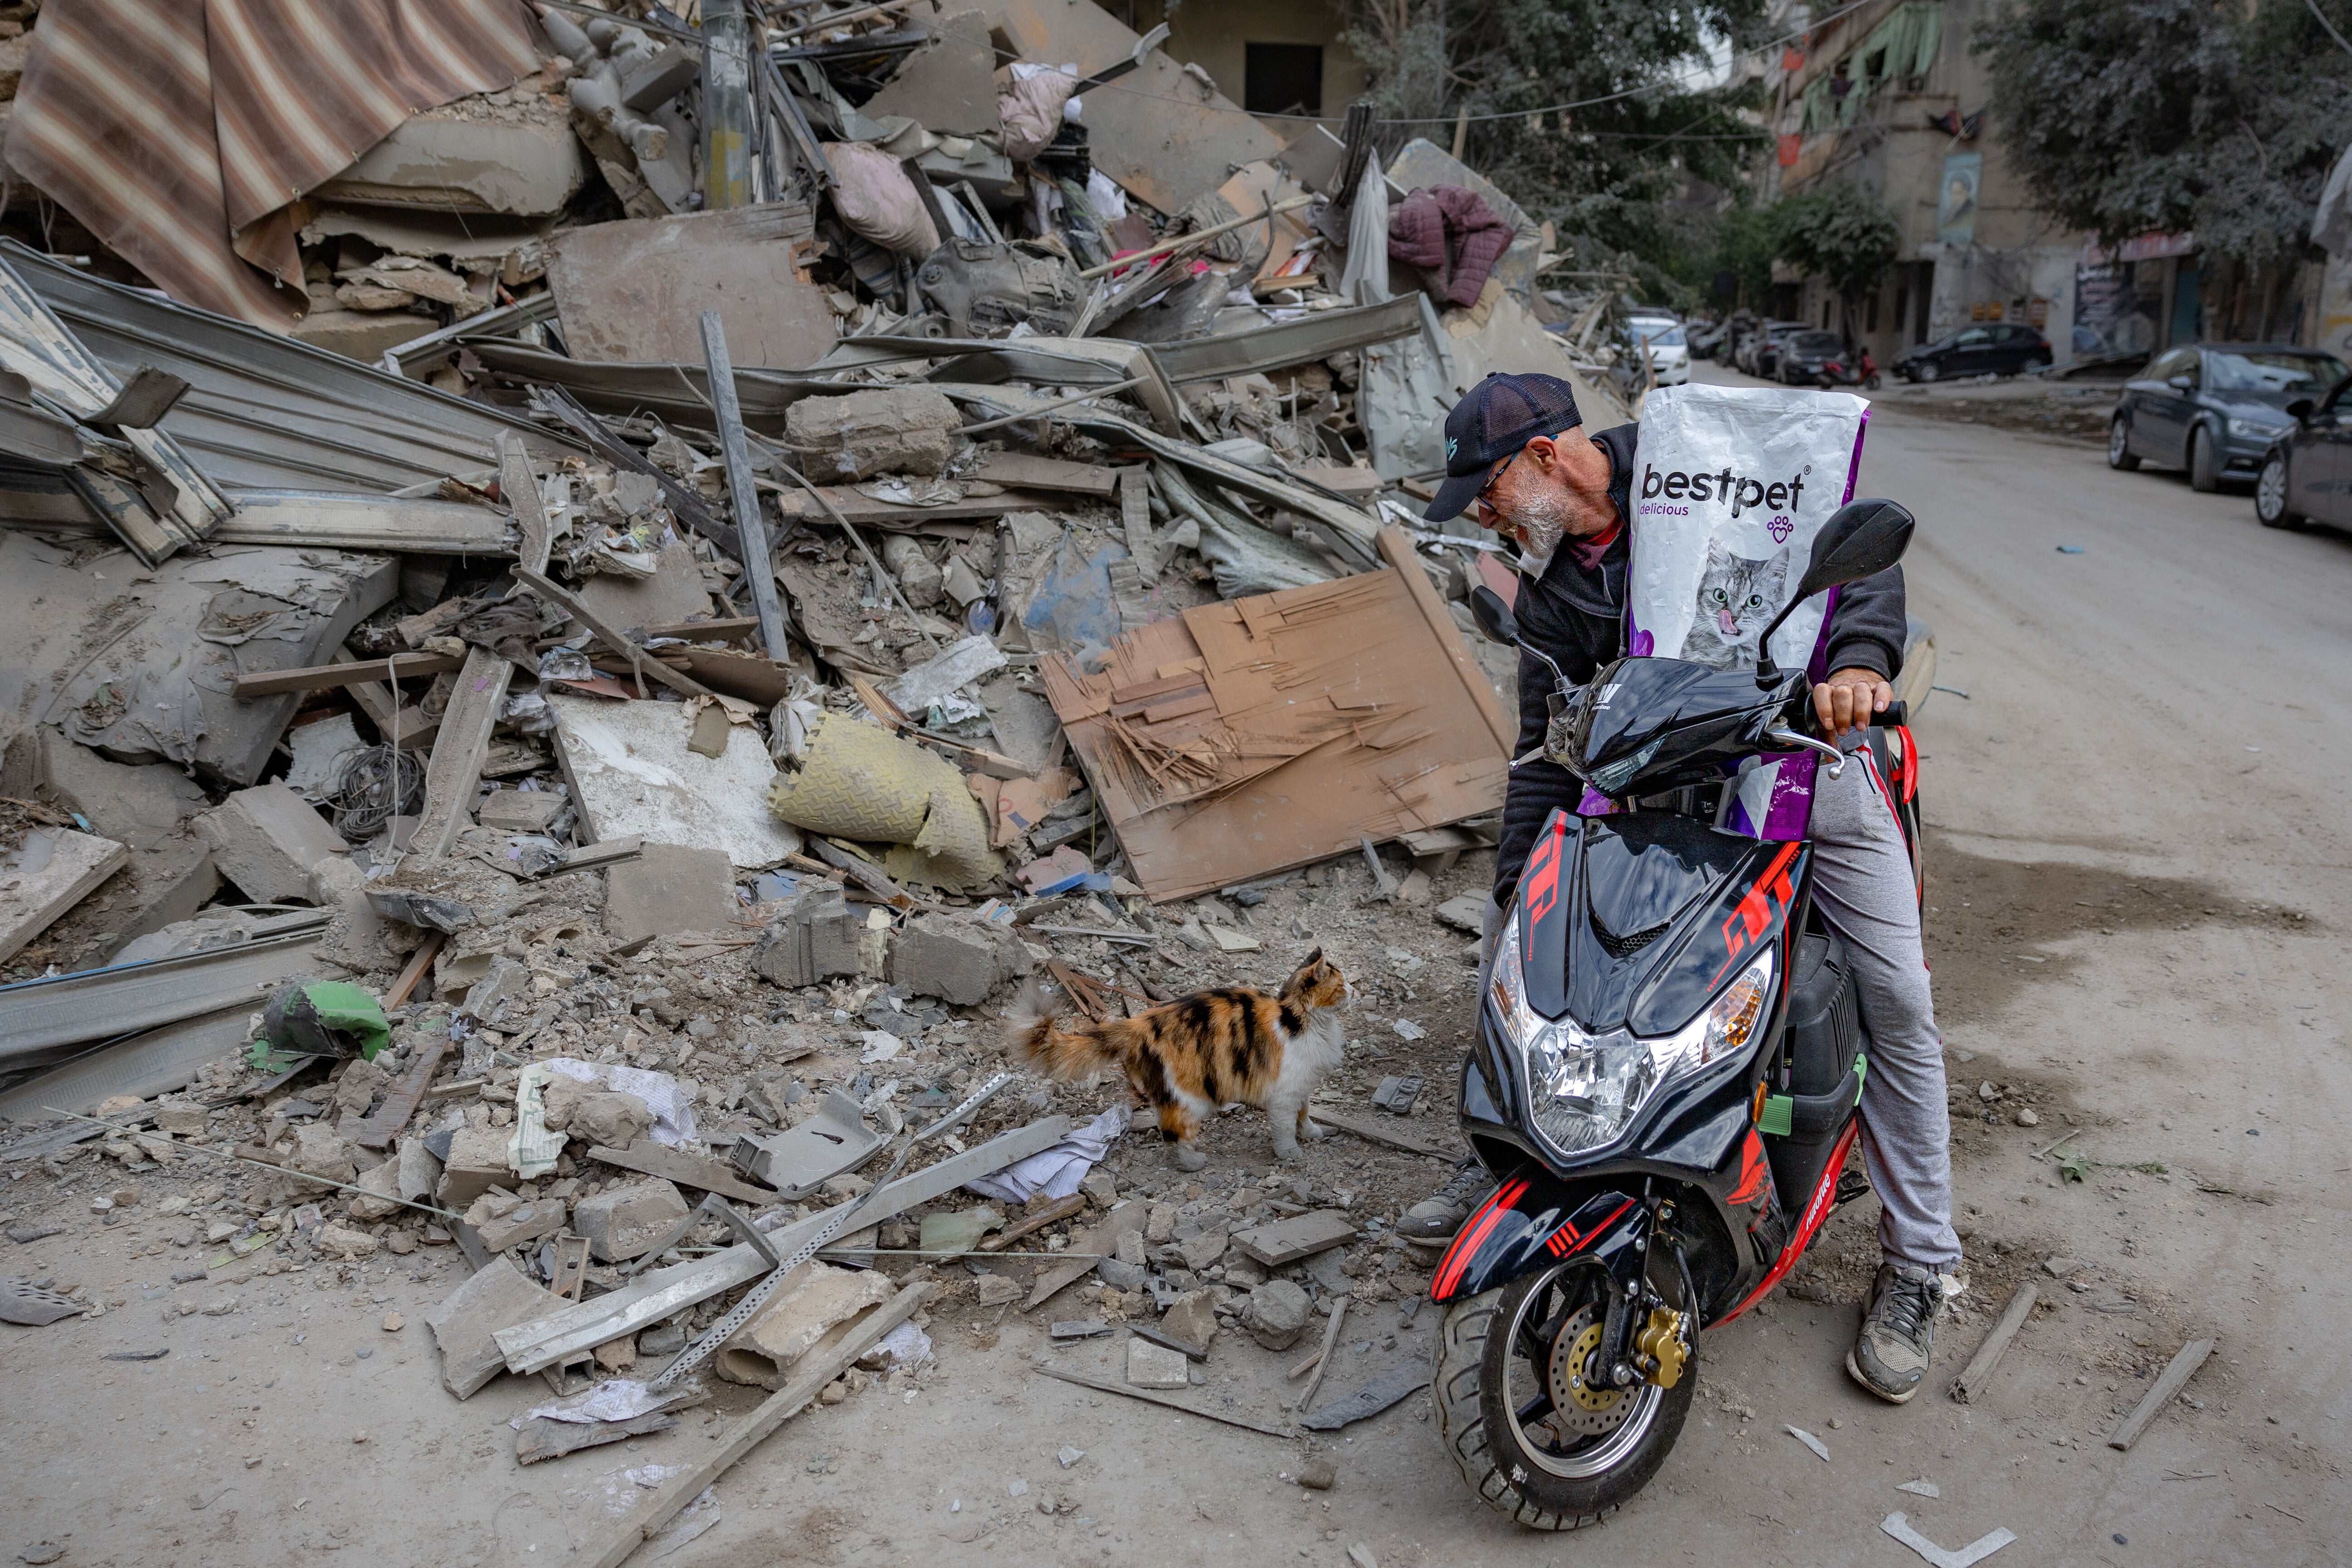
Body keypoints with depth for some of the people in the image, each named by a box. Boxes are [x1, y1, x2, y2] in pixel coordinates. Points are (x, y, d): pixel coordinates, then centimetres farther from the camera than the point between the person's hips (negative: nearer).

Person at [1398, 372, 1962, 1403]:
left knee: (1895, 998, -11)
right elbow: (1549, 741, 3)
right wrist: (1521, 882, -4)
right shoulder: (1547, 585, 1)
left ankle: (1917, 1265, 6)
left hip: (1814, 749, -4)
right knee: (1513, 927, -3)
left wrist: (1860, 658, -37)